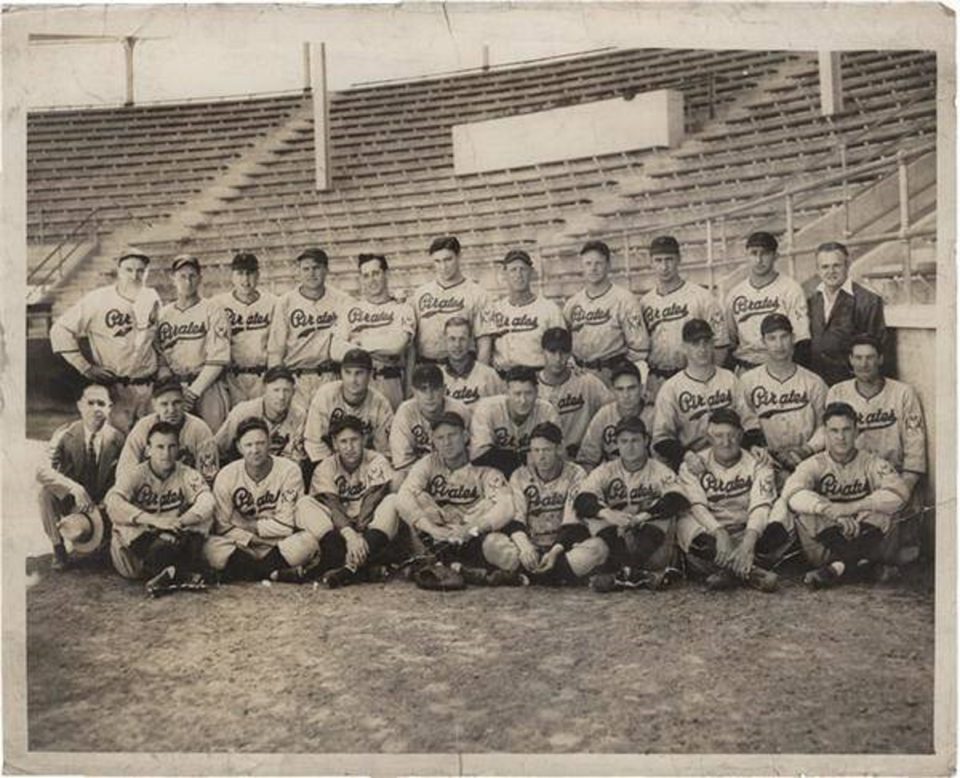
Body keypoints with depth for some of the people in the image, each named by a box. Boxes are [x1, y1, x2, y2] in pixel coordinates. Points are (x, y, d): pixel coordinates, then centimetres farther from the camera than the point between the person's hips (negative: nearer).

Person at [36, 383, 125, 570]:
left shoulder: (116, 439, -11)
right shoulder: (65, 434, -12)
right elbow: (42, 471, -23)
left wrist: (102, 507, -20)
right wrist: (74, 488, -37)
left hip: (98, 504, -1)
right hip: (68, 499, 1)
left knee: (79, 531, -30)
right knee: (46, 490, -31)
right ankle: (58, 548, -11)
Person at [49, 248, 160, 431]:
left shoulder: (152, 299, 6)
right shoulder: (97, 300, -7)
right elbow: (61, 329, -6)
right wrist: (86, 368, -9)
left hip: (150, 388, 4)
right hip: (115, 388, -4)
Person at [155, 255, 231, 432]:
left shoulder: (212, 311, 4)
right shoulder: (163, 314, 14)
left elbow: (218, 358, -5)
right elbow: (160, 359, 9)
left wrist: (195, 389, -12)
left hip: (207, 386, -2)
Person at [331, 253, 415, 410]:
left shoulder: (402, 309, 8)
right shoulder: (350, 310, 16)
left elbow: (397, 344, -10)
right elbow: (336, 350, 3)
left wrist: (361, 340, 1)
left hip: (389, 382, -2)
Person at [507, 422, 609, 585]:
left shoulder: (575, 474, -2)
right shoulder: (519, 476, 4)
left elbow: (573, 523, -10)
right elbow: (515, 520, -7)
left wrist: (555, 551, -27)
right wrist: (525, 547, -28)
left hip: (564, 548, -1)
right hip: (532, 548, 1)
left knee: (598, 547, -32)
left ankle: (531, 576, -30)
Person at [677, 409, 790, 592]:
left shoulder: (758, 466, 3)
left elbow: (760, 507, -14)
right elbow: (697, 506, -12)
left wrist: (748, 542, -33)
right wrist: (720, 533, -32)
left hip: (747, 534, 1)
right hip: (712, 536, 0)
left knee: (781, 511, -25)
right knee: (687, 523, -32)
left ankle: (730, 572, -31)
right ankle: (753, 573, -36)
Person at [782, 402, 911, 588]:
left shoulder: (872, 463, 1)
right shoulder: (814, 465, 0)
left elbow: (899, 493, -20)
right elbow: (792, 494, -22)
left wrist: (852, 507, -26)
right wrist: (834, 512, -34)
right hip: (825, 550, 0)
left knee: (883, 512, -26)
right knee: (806, 516, -26)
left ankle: (838, 567, -30)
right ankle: (864, 563, -28)